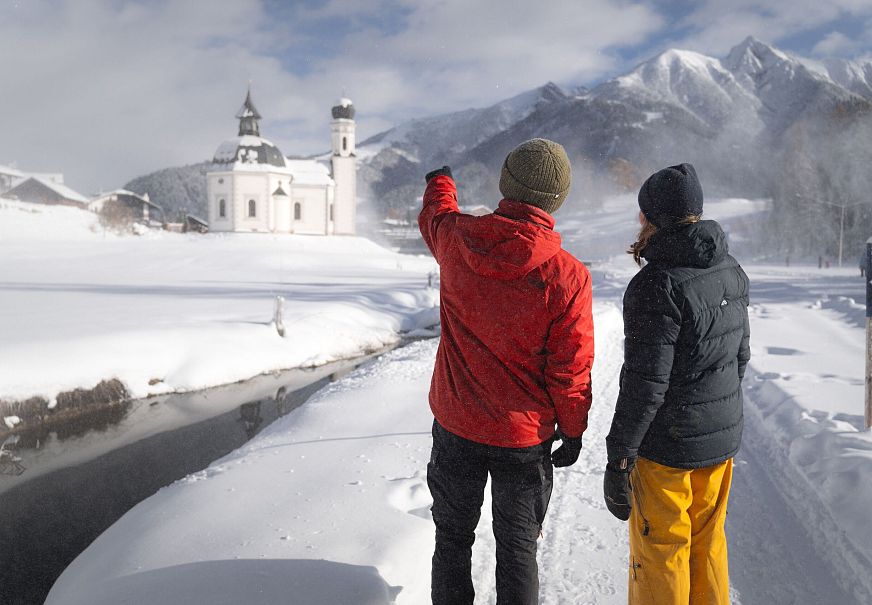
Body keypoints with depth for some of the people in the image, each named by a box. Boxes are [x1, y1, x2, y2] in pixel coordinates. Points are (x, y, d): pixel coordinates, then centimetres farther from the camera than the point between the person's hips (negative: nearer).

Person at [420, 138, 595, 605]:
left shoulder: (456, 238, -11)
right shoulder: (567, 276, -20)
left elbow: (435, 215, 15)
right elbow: (571, 367, -14)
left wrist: (440, 181, 38)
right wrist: (573, 430, 3)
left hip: (455, 426, 3)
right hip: (524, 435, -2)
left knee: (453, 537, 20)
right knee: (517, 547, 15)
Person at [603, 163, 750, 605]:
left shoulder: (658, 285, -22)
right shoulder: (731, 271, 3)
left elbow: (646, 382, -24)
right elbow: (741, 355, 13)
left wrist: (618, 459, -17)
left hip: (667, 445, -8)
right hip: (723, 438, 8)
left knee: (659, 552, 8)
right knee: (707, 542, 22)